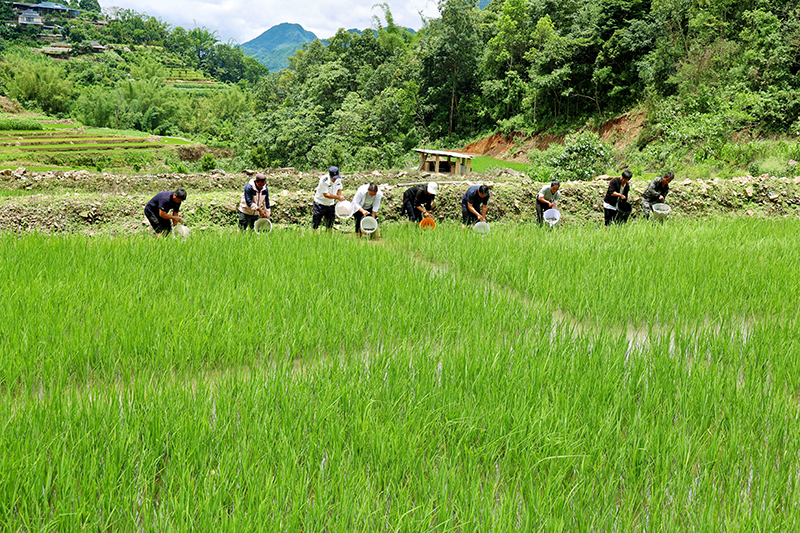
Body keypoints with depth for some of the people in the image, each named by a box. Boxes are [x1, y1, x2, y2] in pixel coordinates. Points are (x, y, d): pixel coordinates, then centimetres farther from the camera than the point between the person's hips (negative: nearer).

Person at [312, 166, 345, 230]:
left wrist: (340, 199, -10)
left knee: (330, 225, 10)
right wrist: (338, 197, -33)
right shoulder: (324, 180, -25)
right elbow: (326, 194, -27)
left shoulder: (339, 179, -7)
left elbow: (339, 189, 8)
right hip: (320, 203, -5)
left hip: (331, 204, 5)